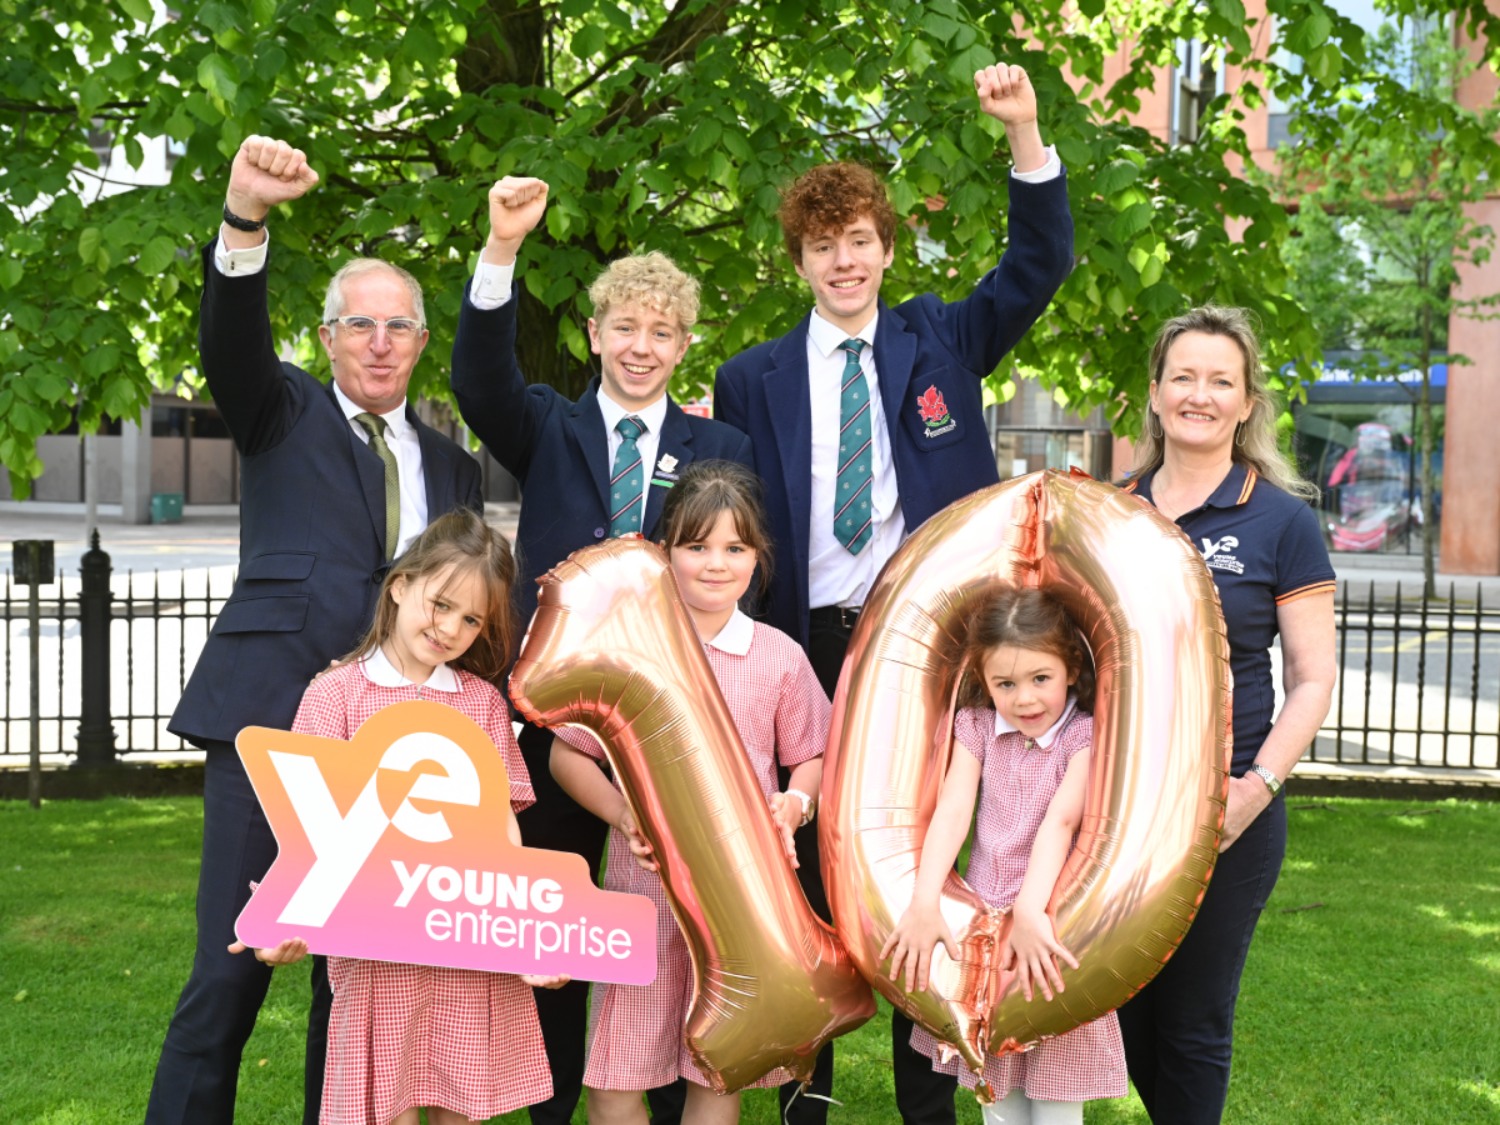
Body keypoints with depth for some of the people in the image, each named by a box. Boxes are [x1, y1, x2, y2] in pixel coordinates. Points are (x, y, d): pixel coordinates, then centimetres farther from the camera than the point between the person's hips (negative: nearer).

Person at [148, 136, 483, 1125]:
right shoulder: (284, 412, 9)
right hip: (270, 717, -3)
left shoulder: (451, 467, 18)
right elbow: (231, 340, -12)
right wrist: (246, 216, -30)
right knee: (233, 966, -7)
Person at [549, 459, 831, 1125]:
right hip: (643, 883, 0)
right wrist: (621, 812, -11)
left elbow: (810, 757, 11)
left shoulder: (780, 657, 0)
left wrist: (794, 805, -9)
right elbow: (567, 754, 5)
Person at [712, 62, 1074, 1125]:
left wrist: (1026, 131, -13)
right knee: (807, 878, 9)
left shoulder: (938, 342, 9)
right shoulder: (753, 379, 6)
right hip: (806, 649, 0)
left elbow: (1040, 266, -1)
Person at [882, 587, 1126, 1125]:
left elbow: (1060, 821, -22)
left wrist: (1030, 911, -34)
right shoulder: (977, 726, 3)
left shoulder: (1087, 734, -9)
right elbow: (952, 811, -9)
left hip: (1050, 929, -4)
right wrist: (924, 903, -21)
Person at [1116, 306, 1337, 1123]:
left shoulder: (1282, 520, -5)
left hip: (1221, 812, -4)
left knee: (1193, 1029, 9)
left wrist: (1259, 786, -18)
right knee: (1126, 1017, 14)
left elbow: (1313, 679, -5)